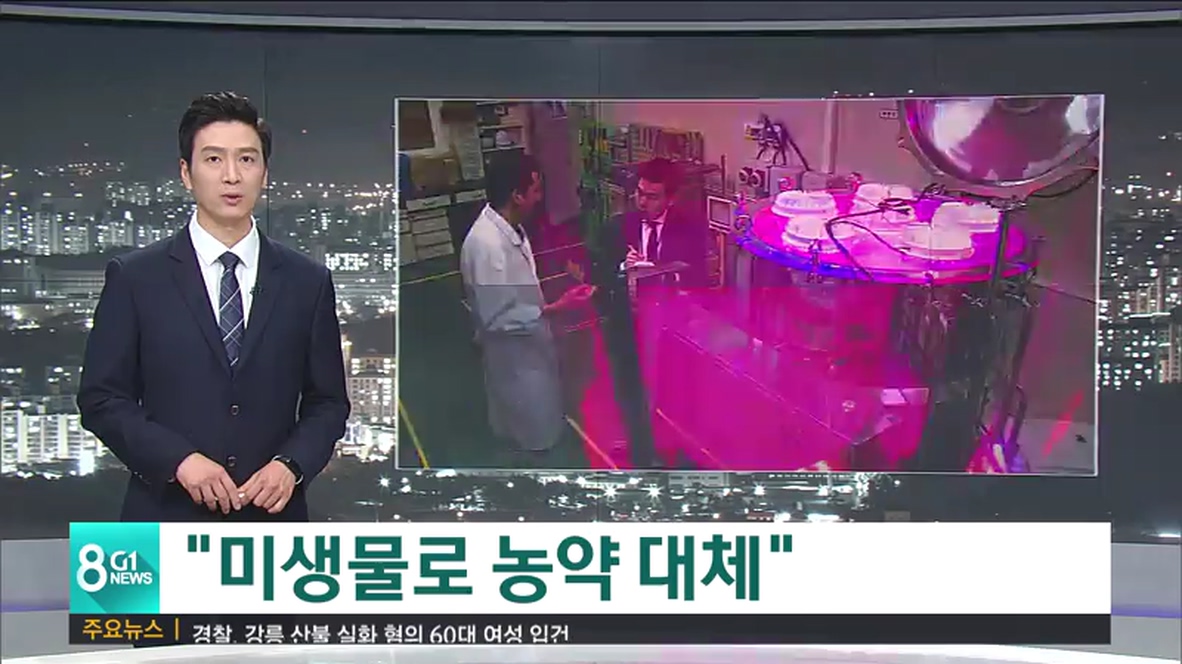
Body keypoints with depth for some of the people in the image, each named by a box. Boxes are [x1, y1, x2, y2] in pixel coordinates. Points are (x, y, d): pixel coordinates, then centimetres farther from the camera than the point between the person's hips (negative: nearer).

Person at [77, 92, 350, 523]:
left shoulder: (307, 282, 7)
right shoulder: (134, 278, 2)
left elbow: (327, 402, 10)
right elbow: (101, 398, 1)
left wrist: (292, 465, -8)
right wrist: (179, 458, -12)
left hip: (272, 520, 2)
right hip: (168, 520, -1)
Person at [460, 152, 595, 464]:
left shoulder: (510, 228, -1)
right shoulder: (487, 244, -32)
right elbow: (498, 318, -30)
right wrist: (555, 308, -28)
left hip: (529, 349, 9)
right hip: (515, 359, -9)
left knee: (544, 432, 25)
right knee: (534, 441, 9)